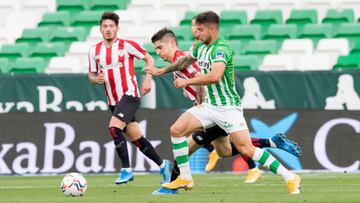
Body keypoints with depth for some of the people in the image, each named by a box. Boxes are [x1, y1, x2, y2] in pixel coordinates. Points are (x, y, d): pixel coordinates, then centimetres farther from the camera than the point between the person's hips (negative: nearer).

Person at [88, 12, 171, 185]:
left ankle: (126, 170, -18)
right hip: (113, 101, 6)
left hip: (130, 95, -6)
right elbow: (91, 75, 15)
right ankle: (162, 165, 27)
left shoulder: (127, 46, -6)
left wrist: (147, 79, -10)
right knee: (136, 138, 10)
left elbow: (149, 59, 3)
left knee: (114, 127, -25)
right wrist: (96, 79, -8)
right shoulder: (94, 51, 7)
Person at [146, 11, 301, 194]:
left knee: (246, 149, -17)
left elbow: (215, 76, -36)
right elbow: (186, 60, 30)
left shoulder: (221, 48, -20)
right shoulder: (201, 47, 8)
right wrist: (161, 71, 32)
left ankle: (290, 178, -11)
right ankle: (185, 179, 9)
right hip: (209, 105, 9)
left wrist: (187, 82, -26)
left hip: (228, 107, -9)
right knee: (176, 130, -1)